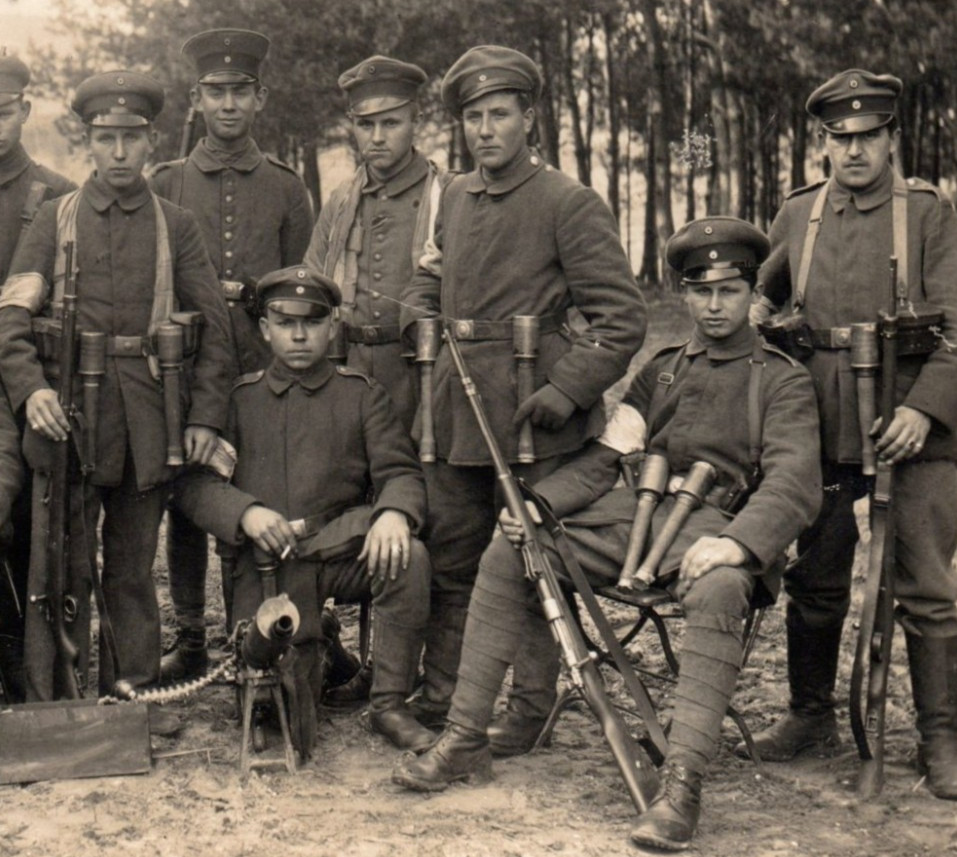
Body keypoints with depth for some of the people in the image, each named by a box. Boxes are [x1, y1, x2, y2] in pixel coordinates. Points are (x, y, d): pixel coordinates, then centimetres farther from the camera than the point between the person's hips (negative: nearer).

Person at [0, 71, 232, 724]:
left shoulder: (177, 227, 10)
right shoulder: (56, 219, 8)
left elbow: (214, 325, 8)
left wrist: (205, 416, -2)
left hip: (146, 419, 1)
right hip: (65, 412, -1)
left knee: (133, 568, 9)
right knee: (60, 567, 0)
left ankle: (136, 696, 18)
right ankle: (53, 707, 6)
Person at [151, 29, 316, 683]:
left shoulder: (286, 186, 10)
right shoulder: (165, 185, 10)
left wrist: (248, 292, -4)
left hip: (264, 375, 0)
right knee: (187, 502, 3)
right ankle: (190, 639, 13)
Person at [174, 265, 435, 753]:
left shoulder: (361, 395, 14)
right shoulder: (239, 399, 13)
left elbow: (400, 472, 4)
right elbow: (193, 483, 5)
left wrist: (394, 513, -21)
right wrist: (245, 512, -16)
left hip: (342, 549, 1)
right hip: (265, 565, -1)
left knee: (408, 558, -33)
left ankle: (389, 704, -18)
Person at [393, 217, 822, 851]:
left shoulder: (782, 378, 7)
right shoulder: (661, 370, 24)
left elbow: (796, 482, -8)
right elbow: (605, 459, 18)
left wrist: (737, 542, -28)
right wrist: (537, 502, -2)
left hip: (710, 526, -5)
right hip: (629, 512, 5)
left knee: (719, 592, -39)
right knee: (505, 553, -10)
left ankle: (681, 786, -40)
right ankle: (466, 740, -6)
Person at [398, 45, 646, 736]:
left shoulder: (570, 204, -8)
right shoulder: (454, 198, 12)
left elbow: (623, 317, -11)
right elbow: (427, 283, 27)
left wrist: (567, 390, -18)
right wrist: (423, 323, 6)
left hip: (530, 417, -6)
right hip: (455, 412, 6)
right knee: (450, 561, 12)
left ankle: (533, 710, 15)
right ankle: (439, 702, 23)